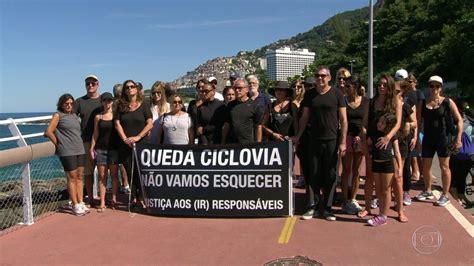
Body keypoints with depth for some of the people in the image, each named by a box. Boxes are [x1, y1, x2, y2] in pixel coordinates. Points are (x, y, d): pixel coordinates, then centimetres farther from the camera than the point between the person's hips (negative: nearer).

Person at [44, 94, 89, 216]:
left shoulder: (74, 115, 15)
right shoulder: (58, 115, -1)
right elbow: (49, 132, -6)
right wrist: (58, 144, -2)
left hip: (80, 150, 6)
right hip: (67, 152, -6)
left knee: (79, 177, 8)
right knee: (72, 178, -1)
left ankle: (81, 203, 14)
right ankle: (75, 205, 5)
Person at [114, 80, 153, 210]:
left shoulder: (144, 105, 2)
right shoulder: (121, 106, 8)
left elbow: (150, 124, -4)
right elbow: (117, 124, 4)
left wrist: (138, 137, -13)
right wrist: (125, 139, -8)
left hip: (141, 143, -2)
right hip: (125, 145, 2)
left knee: (140, 173, -3)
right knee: (130, 173, 5)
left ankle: (140, 198, 10)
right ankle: (133, 198, 14)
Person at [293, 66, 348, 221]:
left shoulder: (336, 94, -2)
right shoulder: (309, 95, 7)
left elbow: (343, 119, -3)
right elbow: (305, 117, 13)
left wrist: (343, 142, -8)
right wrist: (298, 136, 8)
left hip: (332, 140, -2)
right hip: (315, 140, 3)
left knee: (330, 175, 4)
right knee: (315, 175, 6)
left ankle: (328, 208, 16)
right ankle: (316, 206, 18)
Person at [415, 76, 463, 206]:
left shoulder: (447, 102, -4)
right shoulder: (423, 103, 5)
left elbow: (459, 120, -3)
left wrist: (458, 139, -10)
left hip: (444, 137, -4)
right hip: (428, 138, 4)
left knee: (444, 166, 1)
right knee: (425, 166, 10)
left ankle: (445, 195, 12)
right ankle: (427, 191, 28)